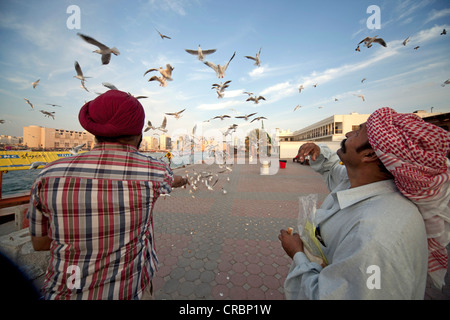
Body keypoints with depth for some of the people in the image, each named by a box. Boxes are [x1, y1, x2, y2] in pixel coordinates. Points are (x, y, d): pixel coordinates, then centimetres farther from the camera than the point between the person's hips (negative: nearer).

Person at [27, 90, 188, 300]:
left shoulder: (50, 175, -15)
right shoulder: (154, 171, -21)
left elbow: (39, 242, 1)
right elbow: (169, 180, 6)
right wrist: (179, 180, 29)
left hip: (65, 292, 2)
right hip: (129, 292, -1)